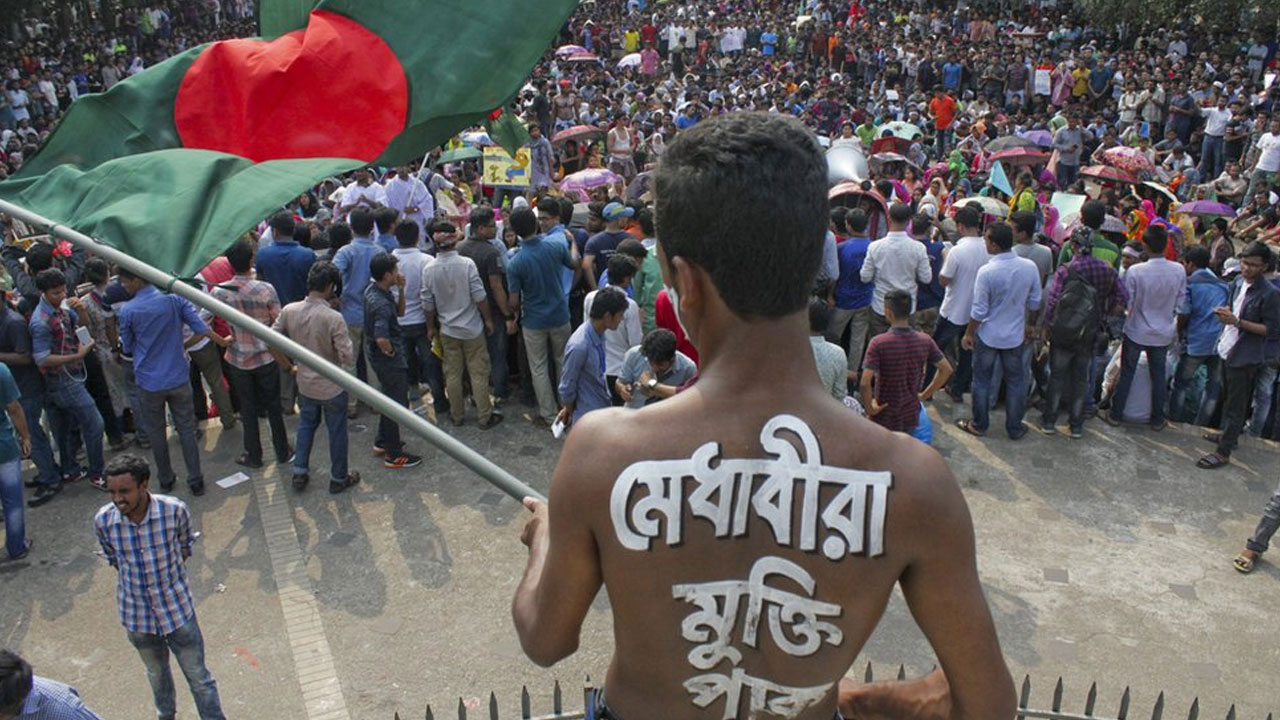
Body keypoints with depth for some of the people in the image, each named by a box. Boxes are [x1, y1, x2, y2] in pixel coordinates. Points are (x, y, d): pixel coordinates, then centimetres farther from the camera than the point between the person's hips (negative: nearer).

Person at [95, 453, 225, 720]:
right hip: (136, 615, 2)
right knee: (157, 673, 27)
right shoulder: (103, 520, -19)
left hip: (177, 610, -2)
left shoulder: (175, 510, -24)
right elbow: (113, 559, 2)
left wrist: (165, 576, 3)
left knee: (198, 677, 11)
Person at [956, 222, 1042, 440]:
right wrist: (1030, 325, 18)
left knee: (982, 381, 14)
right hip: (1016, 336, 4)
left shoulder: (986, 272, -24)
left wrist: (969, 334, -3)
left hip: (988, 336, -3)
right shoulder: (1030, 267, -10)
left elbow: (979, 310, -17)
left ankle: (979, 425, 26)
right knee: (1016, 382, 17)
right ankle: (1015, 428, 26)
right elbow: (1035, 302, 1)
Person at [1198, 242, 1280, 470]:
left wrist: (1238, 322, -25)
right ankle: (1229, 434, 41)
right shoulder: (1238, 283, 4)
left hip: (1245, 357, -8)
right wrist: (1225, 313, -4)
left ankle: (1223, 452, 6)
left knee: (1236, 405, 0)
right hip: (1228, 349, 8)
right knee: (1228, 398, 23)